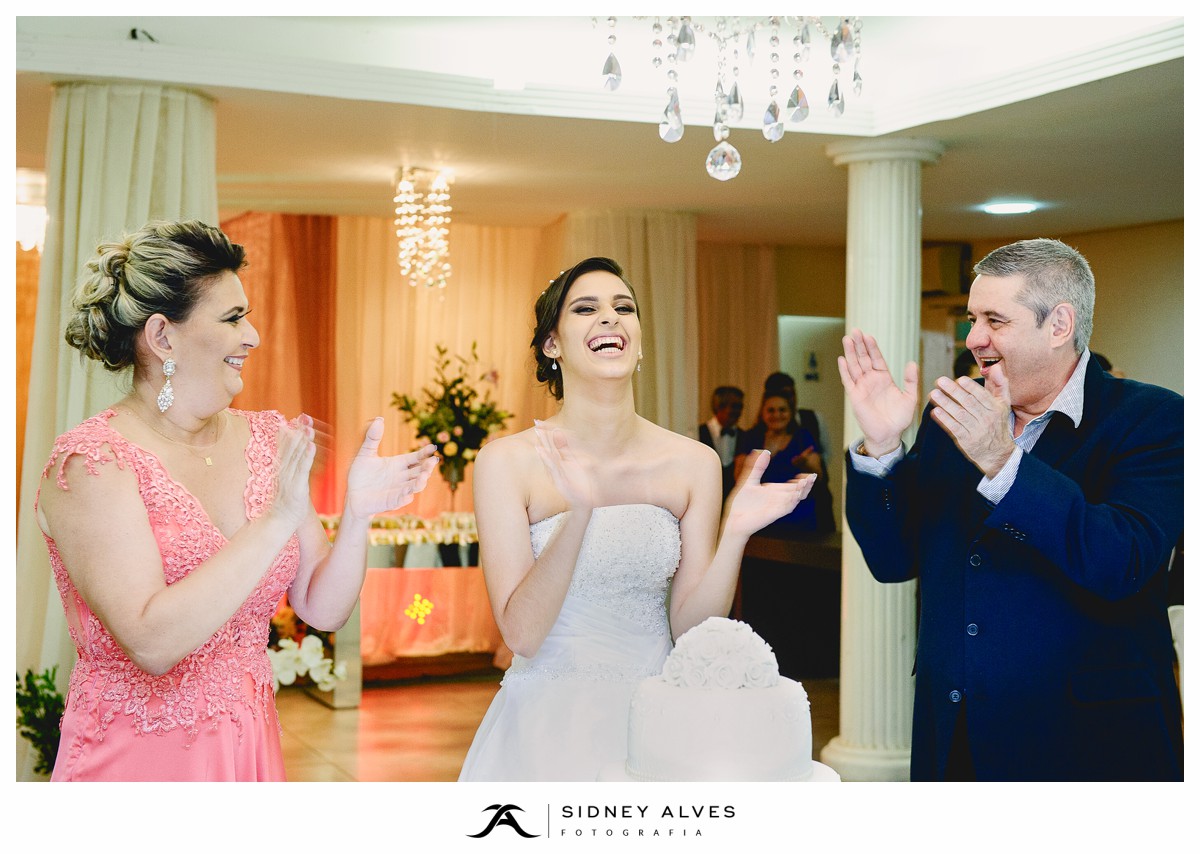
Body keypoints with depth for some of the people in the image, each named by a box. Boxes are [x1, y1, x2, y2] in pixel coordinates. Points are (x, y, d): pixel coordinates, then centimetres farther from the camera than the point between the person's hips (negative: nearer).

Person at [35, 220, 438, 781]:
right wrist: (276, 520, -28)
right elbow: (151, 642, -25)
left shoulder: (269, 439, -1)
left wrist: (357, 513, -16)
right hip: (138, 759, -5)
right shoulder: (90, 461, -16)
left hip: (250, 750, 5)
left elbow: (322, 608, 1)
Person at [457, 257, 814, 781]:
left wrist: (735, 533, -18)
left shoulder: (695, 464, -3)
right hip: (546, 725, -2)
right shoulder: (507, 462, -10)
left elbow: (690, 629, -3)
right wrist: (579, 513, -28)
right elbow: (521, 634, -16)